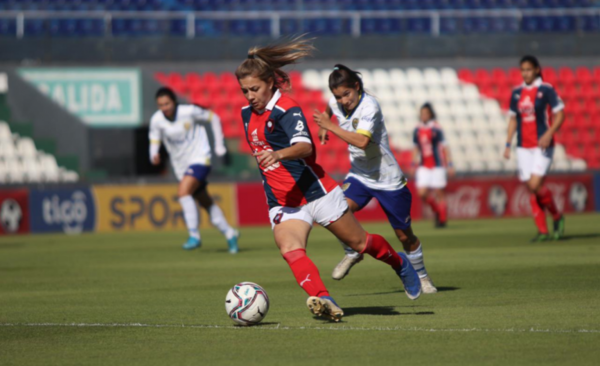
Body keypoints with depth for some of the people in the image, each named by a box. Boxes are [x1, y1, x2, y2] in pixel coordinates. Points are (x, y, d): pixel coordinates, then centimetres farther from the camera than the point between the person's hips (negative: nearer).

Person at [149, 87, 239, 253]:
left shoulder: (189, 111, -16)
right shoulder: (156, 120, -7)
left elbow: (214, 118, -1)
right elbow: (154, 142, -2)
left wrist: (219, 144, -1)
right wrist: (154, 156, -25)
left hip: (199, 158, -5)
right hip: (181, 165, 5)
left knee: (183, 191, -27)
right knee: (206, 203, 13)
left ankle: (194, 235, -23)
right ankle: (229, 234, 29)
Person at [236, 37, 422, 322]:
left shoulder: (287, 110, -19)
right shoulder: (247, 114, 6)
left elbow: (304, 147, -37)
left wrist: (278, 154, -55)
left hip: (315, 192, -6)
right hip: (281, 201, 6)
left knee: (359, 242, 11)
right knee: (289, 250, -25)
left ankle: (399, 263, 40)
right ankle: (323, 300, -41)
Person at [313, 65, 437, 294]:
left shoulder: (369, 106, -25)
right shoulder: (336, 103, -4)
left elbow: (362, 141, -39)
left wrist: (330, 126, -34)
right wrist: (323, 126, 7)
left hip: (388, 178, -5)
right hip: (359, 175, 5)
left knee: (404, 234, 4)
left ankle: (421, 276, 28)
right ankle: (352, 254, 2)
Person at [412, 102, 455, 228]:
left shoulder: (436, 129, -7)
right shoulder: (418, 130, 7)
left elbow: (444, 148, -5)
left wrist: (449, 165, -8)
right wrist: (414, 164, 15)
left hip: (437, 166, -4)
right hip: (424, 167, 4)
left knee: (439, 193, -2)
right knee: (422, 193, -6)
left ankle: (442, 219, 9)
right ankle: (436, 209, 19)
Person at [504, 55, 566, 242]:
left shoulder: (546, 90, -5)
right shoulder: (516, 92, 10)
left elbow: (560, 115, -6)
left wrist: (549, 134, -20)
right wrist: (508, 144, 11)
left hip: (542, 145, -5)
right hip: (523, 147, 5)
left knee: (535, 185, -17)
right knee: (531, 190, 2)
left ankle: (557, 216, 7)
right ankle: (542, 231, 8)